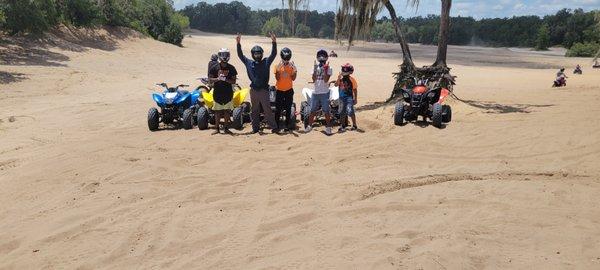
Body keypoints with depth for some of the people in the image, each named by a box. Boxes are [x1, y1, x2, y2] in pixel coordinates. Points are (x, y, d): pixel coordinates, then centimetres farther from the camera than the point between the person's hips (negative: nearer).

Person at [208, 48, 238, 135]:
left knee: (227, 111, 5)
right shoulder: (214, 67, 0)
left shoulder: (231, 68, 2)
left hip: (228, 92, 1)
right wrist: (217, 79, -18)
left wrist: (225, 79, -19)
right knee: (217, 111, 3)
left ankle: (226, 128, 14)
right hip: (217, 92, -1)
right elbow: (210, 80, 0)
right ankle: (217, 128, 9)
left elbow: (234, 81, -2)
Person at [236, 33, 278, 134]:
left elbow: (274, 54, -7)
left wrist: (274, 42, -19)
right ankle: (255, 127, 19)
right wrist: (238, 43, -4)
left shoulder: (266, 62, 3)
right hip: (253, 90, 3)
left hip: (264, 90, -3)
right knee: (254, 110, 10)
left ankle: (274, 127, 1)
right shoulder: (249, 63, 8)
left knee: (267, 110, -3)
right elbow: (240, 55, 6)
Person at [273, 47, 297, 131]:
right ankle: (276, 124, 10)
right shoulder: (278, 66, -4)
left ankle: (287, 124, 15)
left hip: (289, 90, 1)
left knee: (288, 108, 7)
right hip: (279, 90, -1)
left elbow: (293, 78, -7)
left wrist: (294, 70, -21)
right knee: (278, 108, 1)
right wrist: (278, 70, -23)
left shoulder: (292, 66, -2)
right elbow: (277, 78, -11)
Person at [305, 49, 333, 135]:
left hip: (324, 93, -3)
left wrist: (325, 70, -18)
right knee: (312, 110, 10)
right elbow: (314, 80, -3)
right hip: (315, 92, 4)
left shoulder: (328, 68, -2)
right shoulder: (315, 67, 8)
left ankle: (328, 126, 9)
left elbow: (326, 80, -13)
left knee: (326, 111, -1)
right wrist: (315, 69, -11)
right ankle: (309, 125, 21)